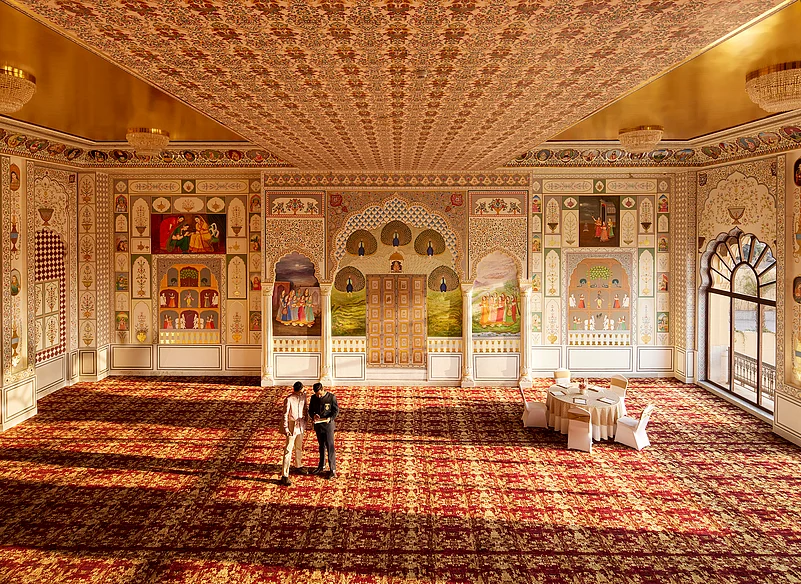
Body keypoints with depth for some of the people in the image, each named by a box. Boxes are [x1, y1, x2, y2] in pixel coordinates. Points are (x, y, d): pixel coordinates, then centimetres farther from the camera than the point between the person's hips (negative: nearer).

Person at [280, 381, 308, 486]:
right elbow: (285, 415, -17)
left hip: (301, 425, 6)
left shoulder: (303, 395, -2)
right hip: (292, 426, -6)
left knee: (299, 447, 23)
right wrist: (285, 428, -18)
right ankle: (284, 476, -5)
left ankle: (298, 466, 44)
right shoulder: (289, 399, -21)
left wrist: (305, 422, 14)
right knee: (288, 450, -6)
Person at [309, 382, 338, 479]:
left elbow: (336, 410, -7)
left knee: (330, 447, -4)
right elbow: (310, 410, 8)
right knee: (321, 446, 19)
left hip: (328, 425, -5)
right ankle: (321, 466, 33)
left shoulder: (331, 397, -11)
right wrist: (313, 415, -15)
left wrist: (330, 418, -24)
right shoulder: (314, 398, 1)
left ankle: (333, 470, 1)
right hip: (318, 426, 5)